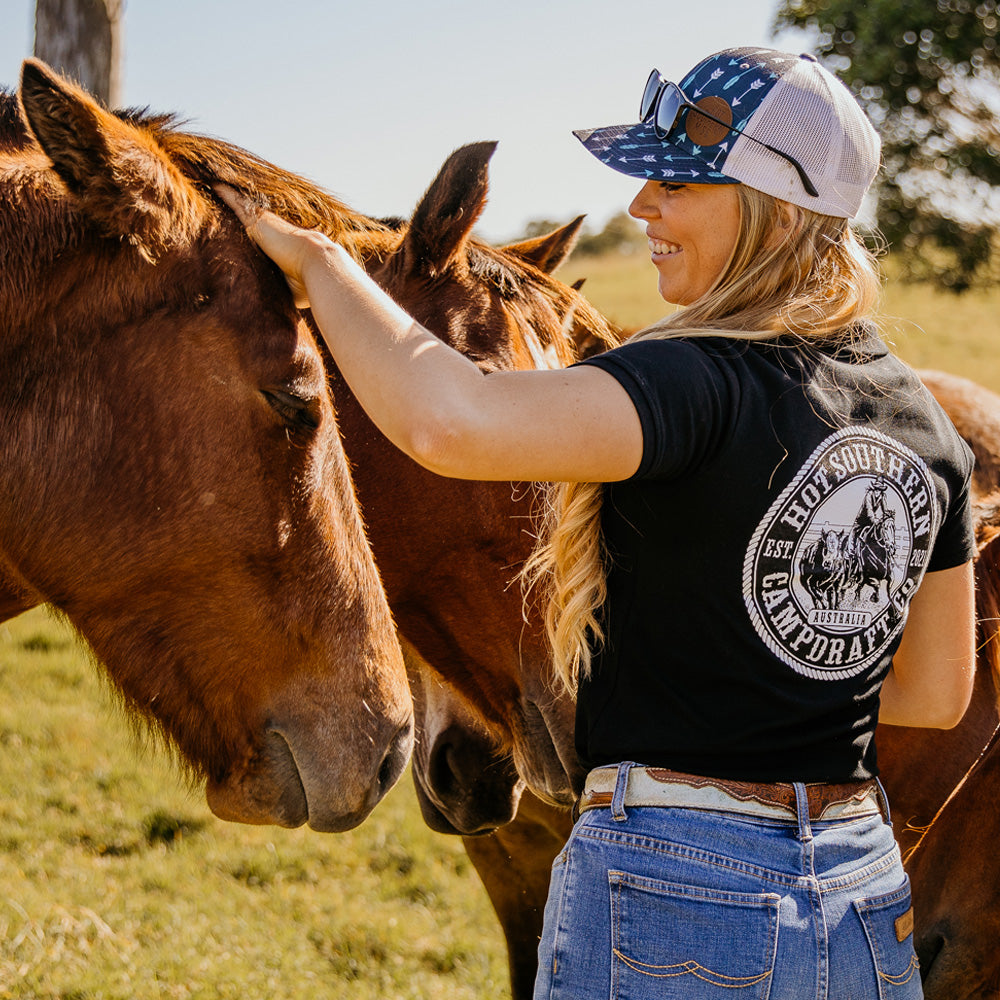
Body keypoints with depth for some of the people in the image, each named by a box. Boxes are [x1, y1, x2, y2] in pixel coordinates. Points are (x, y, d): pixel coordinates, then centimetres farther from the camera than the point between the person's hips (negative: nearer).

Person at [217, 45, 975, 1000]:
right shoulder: (923, 420, 5)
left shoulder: (701, 383, -19)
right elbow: (937, 693, 13)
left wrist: (316, 261, -19)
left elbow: (449, 425, -35)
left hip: (670, 898, -7)